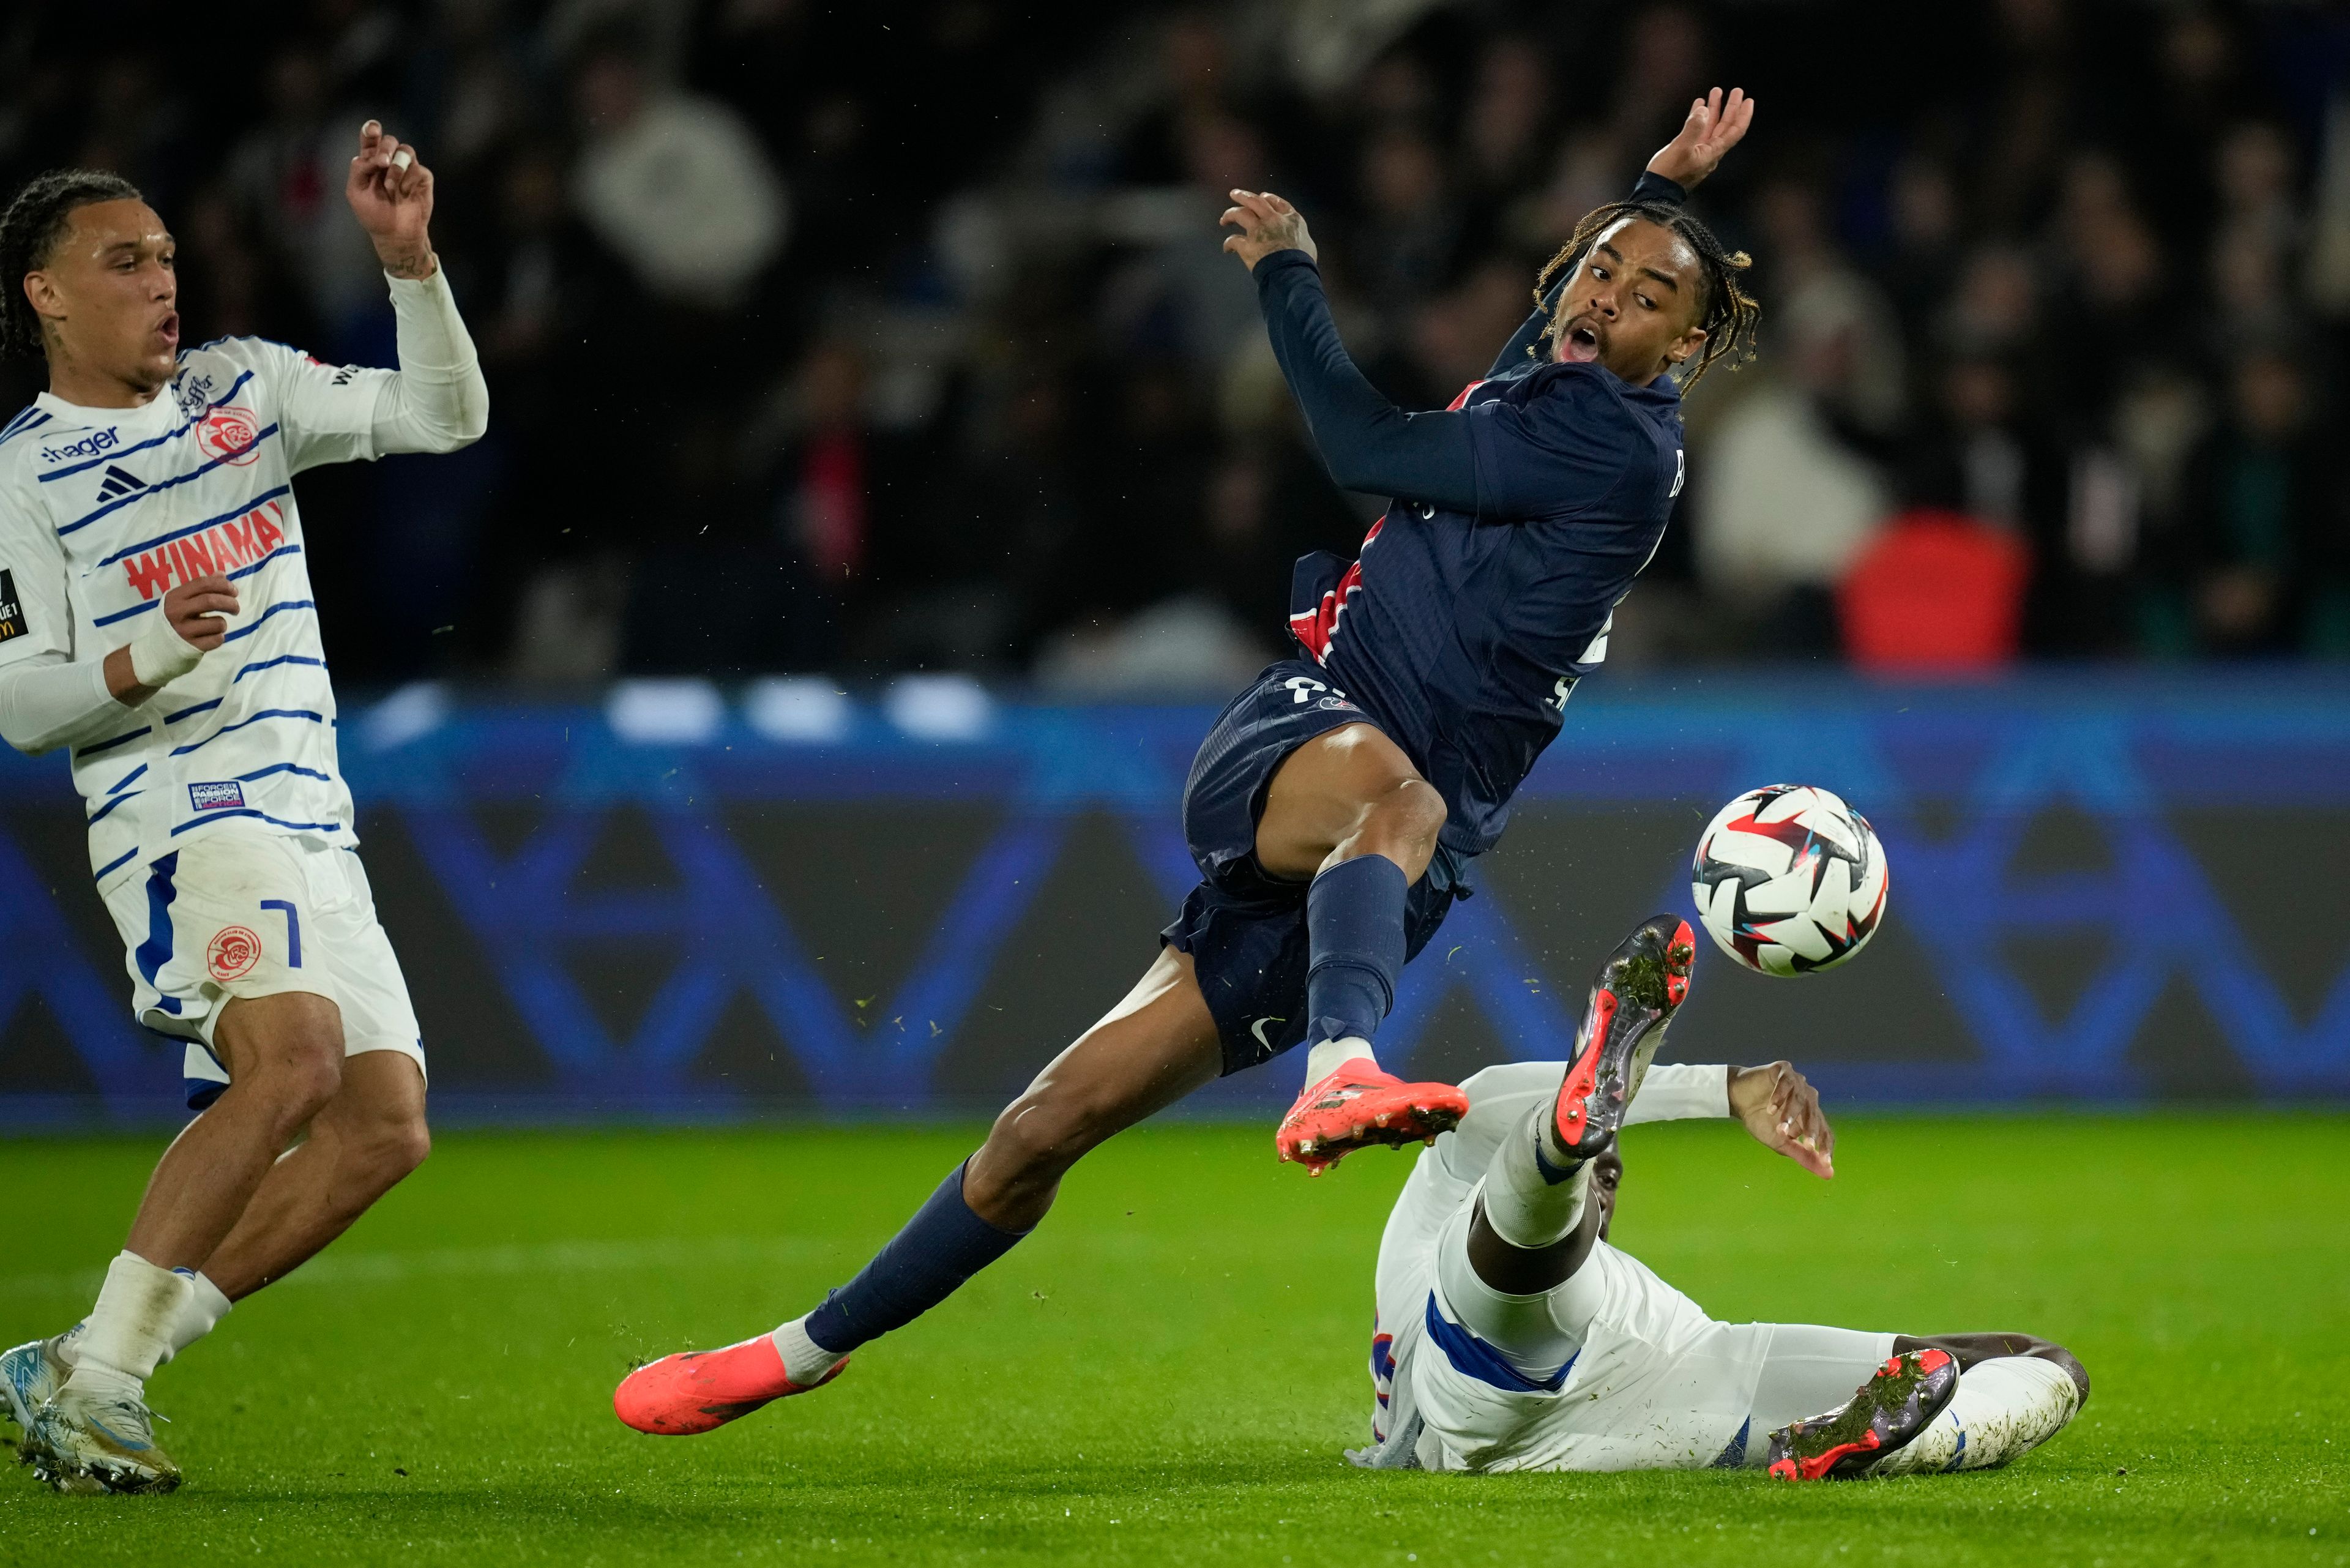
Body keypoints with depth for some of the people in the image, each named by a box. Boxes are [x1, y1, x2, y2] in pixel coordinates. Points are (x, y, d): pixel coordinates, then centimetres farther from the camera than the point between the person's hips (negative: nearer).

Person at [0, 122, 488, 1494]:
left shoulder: (246, 387, 14)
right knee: (296, 1057, -29)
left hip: (312, 822, 7)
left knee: (384, 1129, -1)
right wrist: (145, 656, -24)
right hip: (180, 815, -7)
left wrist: (408, 257, -3)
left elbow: (446, 416, 10)